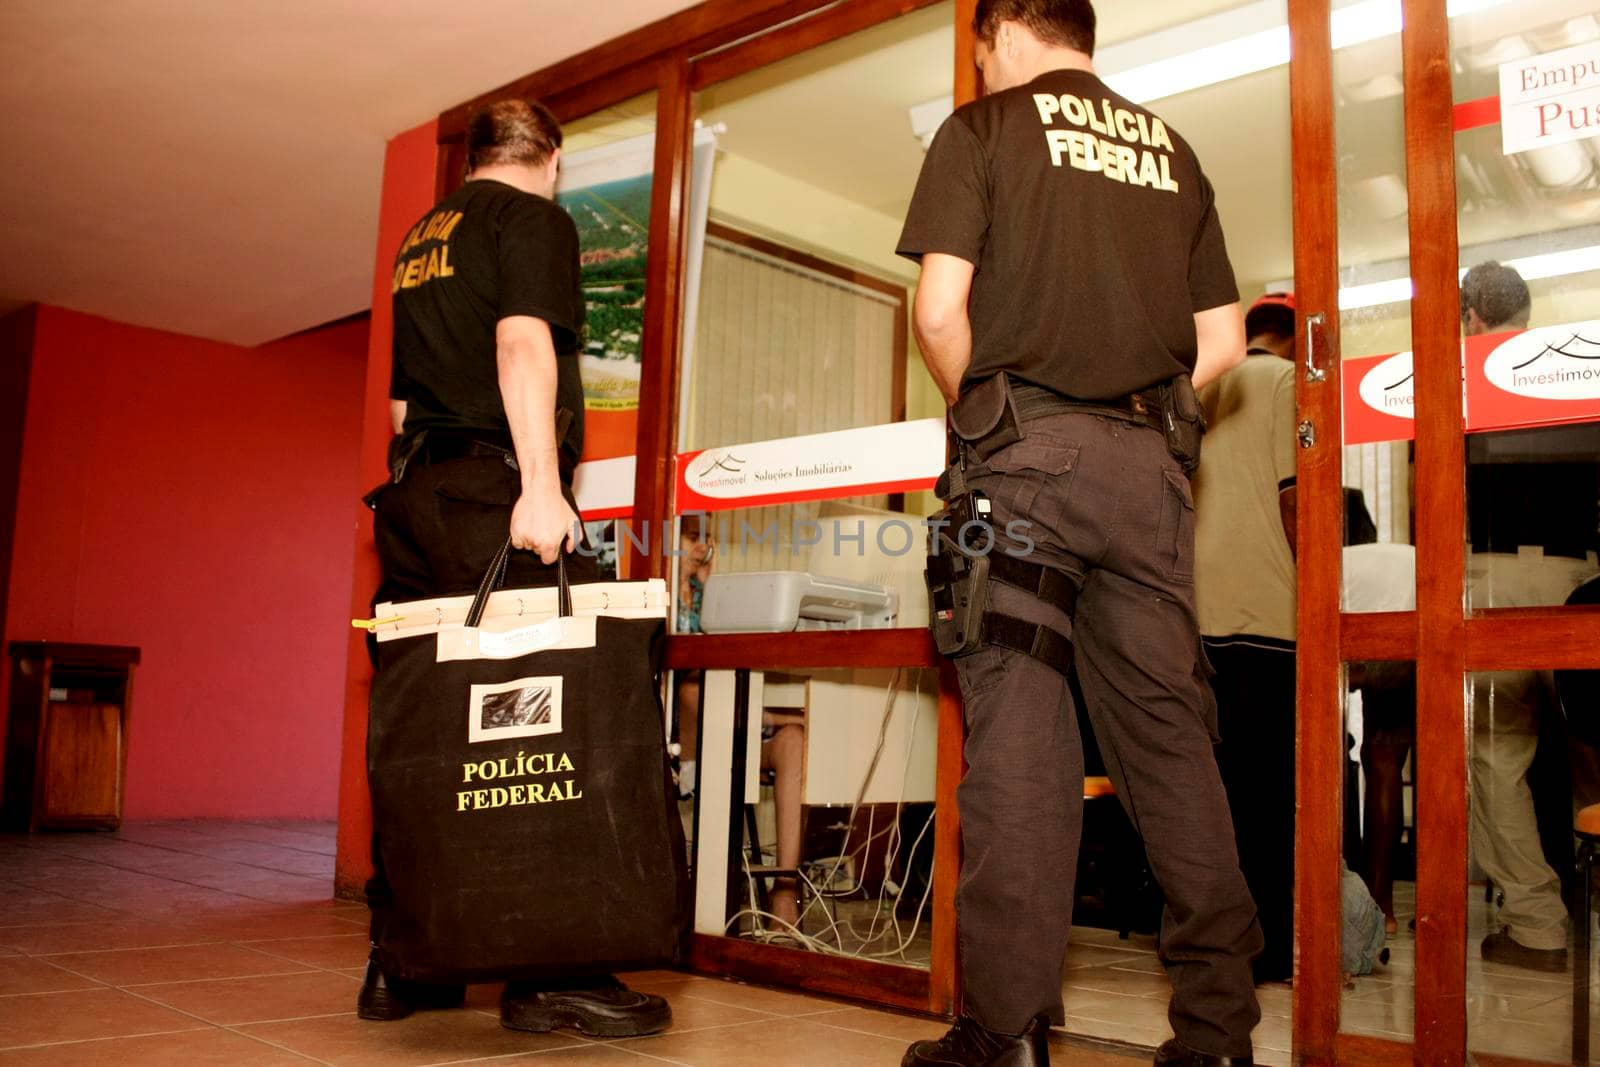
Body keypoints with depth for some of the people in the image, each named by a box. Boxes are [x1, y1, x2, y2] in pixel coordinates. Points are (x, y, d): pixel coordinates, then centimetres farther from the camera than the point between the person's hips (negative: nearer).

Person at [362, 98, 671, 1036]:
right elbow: (522, 343, -14)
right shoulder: (535, 220, 2)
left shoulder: (420, 238, 27)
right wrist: (541, 483, -22)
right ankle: (549, 970, -10)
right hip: (491, 486, -8)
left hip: (412, 489, 9)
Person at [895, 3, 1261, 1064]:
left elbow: (941, 313, -6)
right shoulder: (1170, 147, 21)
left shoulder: (983, 127, 7)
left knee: (1019, 733, -6)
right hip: (1150, 462, 5)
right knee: (1168, 729, 5)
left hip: (1029, 456, -4)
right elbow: (1223, 340, 17)